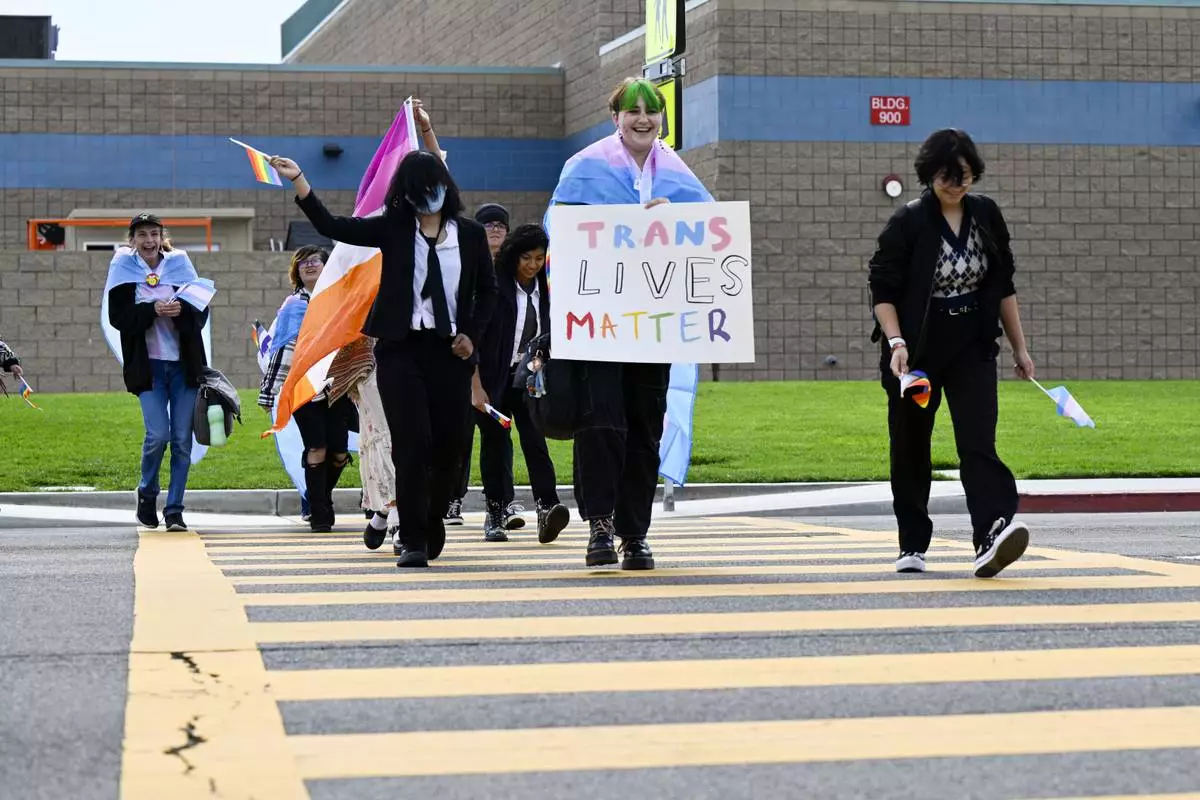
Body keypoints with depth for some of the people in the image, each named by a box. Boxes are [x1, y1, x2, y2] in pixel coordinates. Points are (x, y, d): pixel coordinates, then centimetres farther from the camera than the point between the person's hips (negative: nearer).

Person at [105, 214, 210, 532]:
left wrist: (182, 311, -17)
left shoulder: (179, 263, 6)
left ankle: (174, 511, 8)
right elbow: (118, 317, -5)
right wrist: (154, 310, -18)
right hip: (147, 364, -2)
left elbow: (202, 311, 4)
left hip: (184, 362, 2)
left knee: (182, 439, 0)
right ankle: (147, 494, 13)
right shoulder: (123, 267, 3)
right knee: (158, 434, -13)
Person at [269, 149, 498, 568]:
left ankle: (432, 525, 27)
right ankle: (413, 540, -4)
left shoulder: (470, 233, 7)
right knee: (411, 444, -9)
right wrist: (297, 180, -11)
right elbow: (331, 226, -3)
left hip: (449, 350, 1)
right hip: (401, 349, -1)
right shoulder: (393, 228, 4)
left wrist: (472, 334, 2)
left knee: (449, 446, 3)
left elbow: (487, 290, 15)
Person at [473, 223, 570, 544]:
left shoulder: (544, 291, 5)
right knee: (495, 445, 5)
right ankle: (495, 516, 16)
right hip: (494, 380, -3)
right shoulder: (495, 289, -10)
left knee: (535, 439, -13)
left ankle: (547, 509, -26)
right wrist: (477, 389, -13)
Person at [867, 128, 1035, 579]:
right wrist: (896, 343, -20)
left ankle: (991, 539, -28)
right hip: (916, 350, -2)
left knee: (978, 441, -14)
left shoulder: (987, 215, 4)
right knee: (910, 449, 7)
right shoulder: (908, 222, -8)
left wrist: (1019, 347, 12)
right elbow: (883, 289, -8)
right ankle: (912, 546, 19)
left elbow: (1003, 285, 13)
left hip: (972, 348, 2)